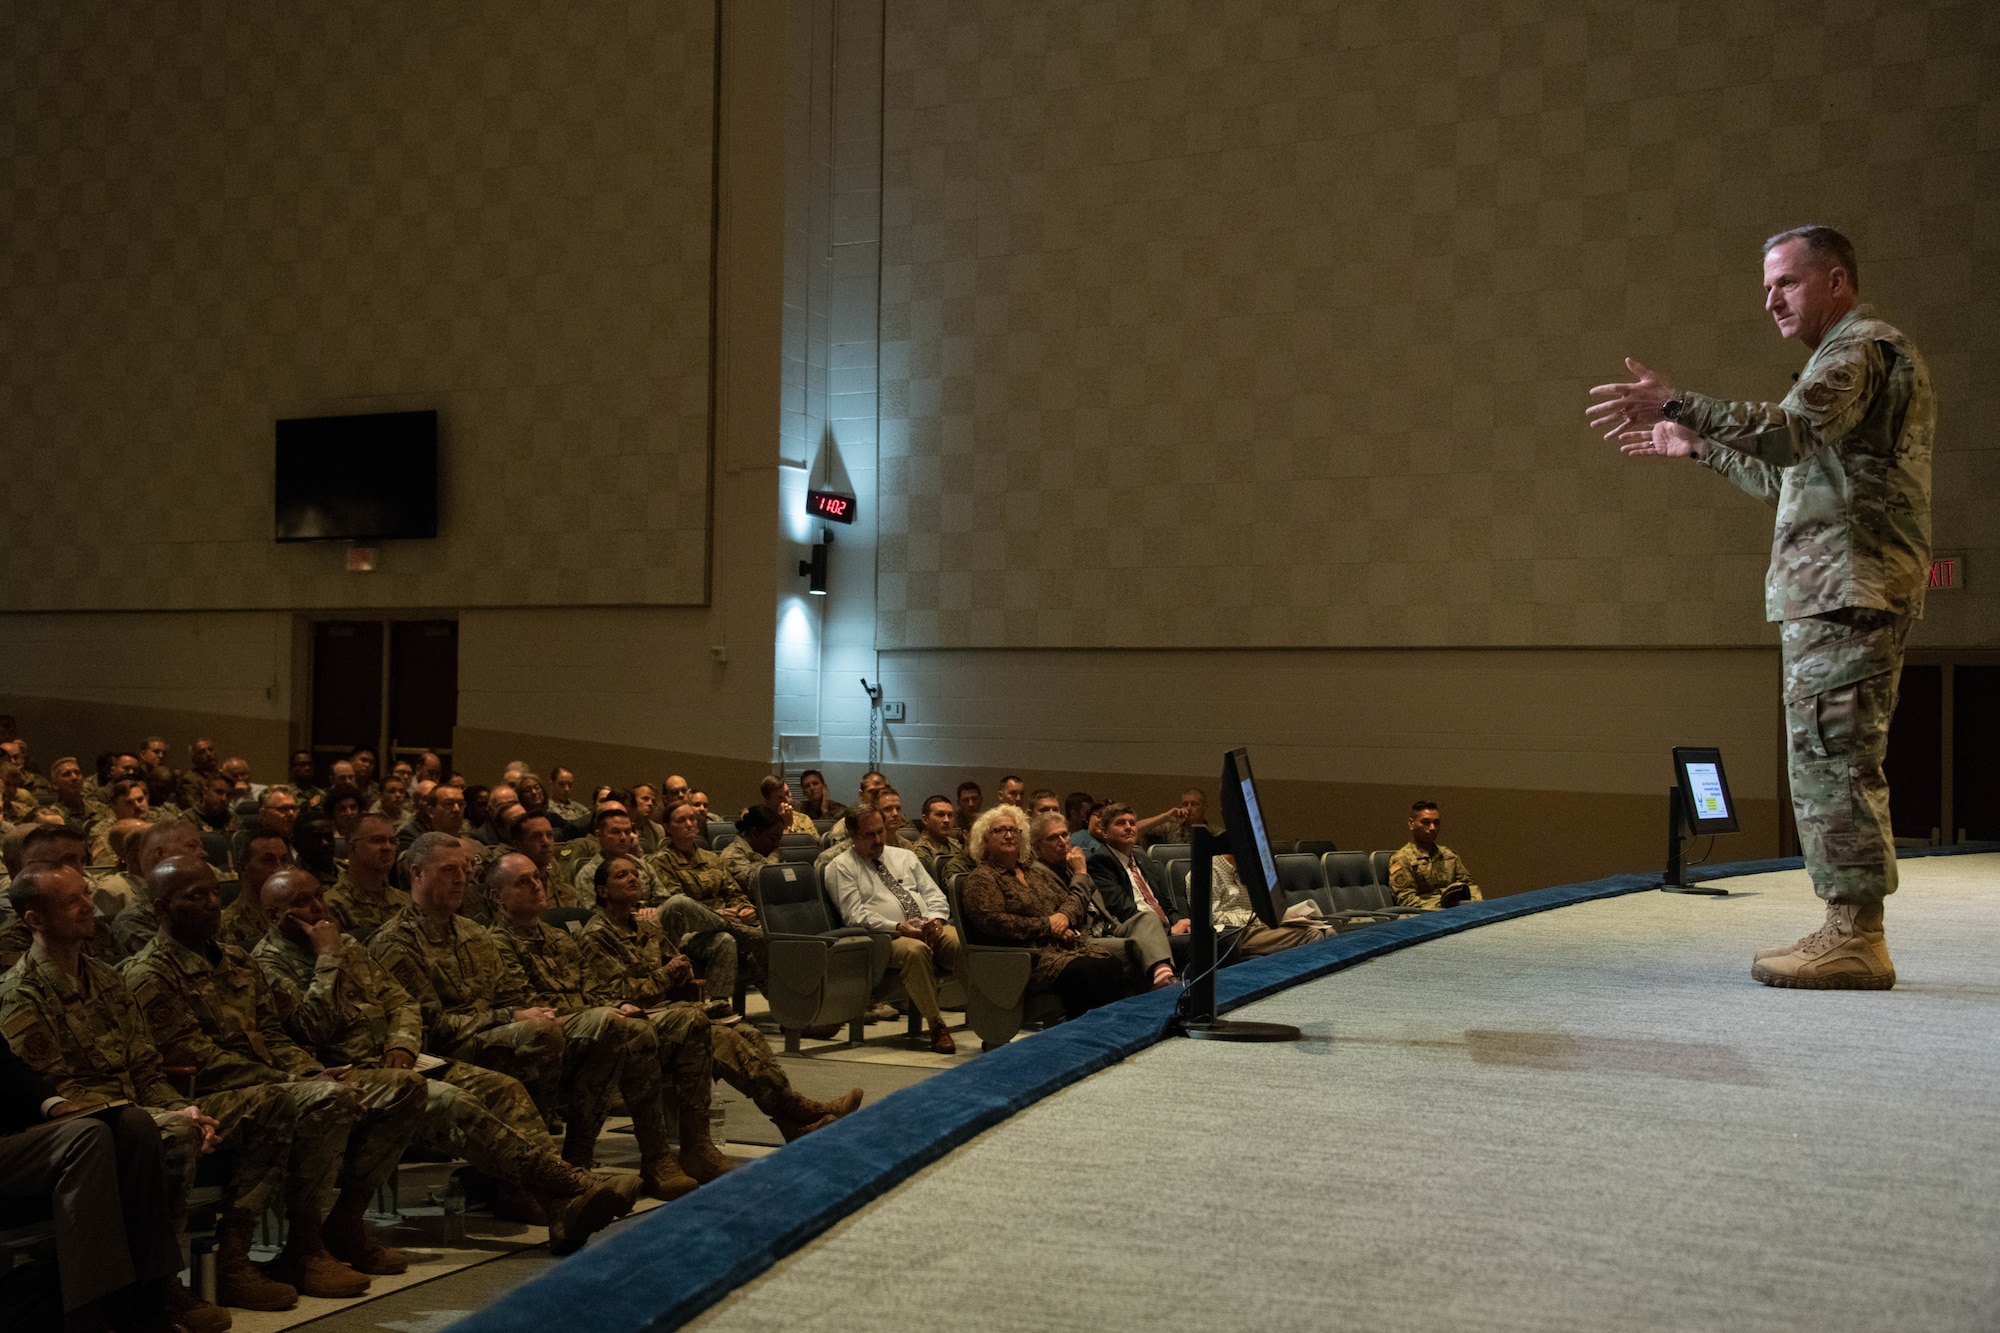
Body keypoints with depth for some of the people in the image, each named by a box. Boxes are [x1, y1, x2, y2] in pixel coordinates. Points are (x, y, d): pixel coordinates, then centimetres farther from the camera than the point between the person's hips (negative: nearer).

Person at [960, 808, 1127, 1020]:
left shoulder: (1035, 871, 24)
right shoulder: (980, 879, 1)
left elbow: (1072, 901, 21)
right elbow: (993, 923, -13)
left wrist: (1064, 916, -5)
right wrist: (1046, 926, -12)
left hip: (1066, 943, 7)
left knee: (1112, 964, -22)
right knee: (1084, 972, -33)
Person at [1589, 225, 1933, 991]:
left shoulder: (1862, 346, -6)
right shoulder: (1862, 356, 28)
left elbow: (1794, 430, -26)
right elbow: (1793, 479, 33)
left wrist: (1679, 405, -31)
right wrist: (1697, 446, 32)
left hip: (1844, 588, -11)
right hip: (1837, 591, 11)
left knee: (1831, 759, -11)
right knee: (1837, 764, 10)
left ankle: (1853, 939, -10)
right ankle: (1851, 935, 13)